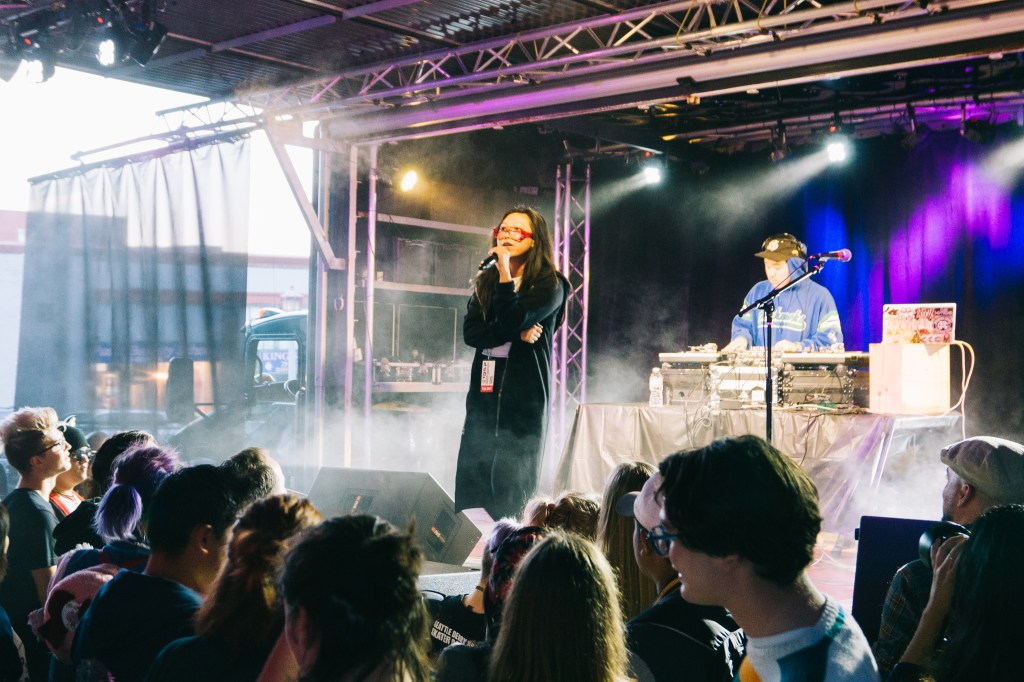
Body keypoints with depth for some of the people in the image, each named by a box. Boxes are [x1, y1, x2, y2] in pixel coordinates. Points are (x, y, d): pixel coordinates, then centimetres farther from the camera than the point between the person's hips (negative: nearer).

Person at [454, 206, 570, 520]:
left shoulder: (550, 285, -2)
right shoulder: (486, 282, 15)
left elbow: (512, 319, -17)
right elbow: (470, 331, 2)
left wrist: (505, 272, -12)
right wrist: (517, 333, -11)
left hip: (524, 399, -5)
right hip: (484, 394, 5)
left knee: (511, 497, -4)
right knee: (469, 492, 1)